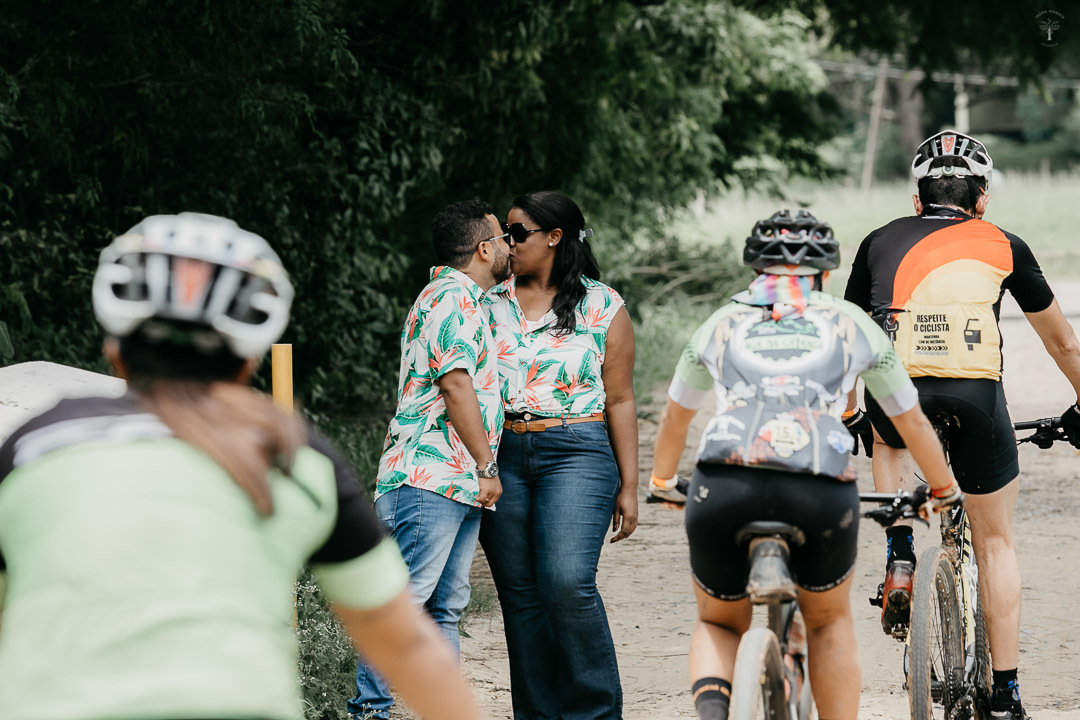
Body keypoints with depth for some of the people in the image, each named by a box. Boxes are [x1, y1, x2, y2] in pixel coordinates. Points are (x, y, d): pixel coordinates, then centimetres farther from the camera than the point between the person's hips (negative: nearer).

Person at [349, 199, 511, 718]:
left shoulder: (465, 300, 24)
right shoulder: (454, 298, -10)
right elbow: (456, 385, -17)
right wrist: (487, 466, -14)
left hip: (460, 482, 11)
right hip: (432, 478, -11)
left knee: (447, 605, 8)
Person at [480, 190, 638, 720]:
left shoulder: (602, 307, 3)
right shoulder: (492, 300, 11)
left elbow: (620, 401, 4)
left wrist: (628, 486, 0)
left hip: (577, 454, -4)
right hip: (501, 457, 4)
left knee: (566, 582, -18)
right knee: (520, 594, 2)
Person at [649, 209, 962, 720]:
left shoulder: (722, 323, 24)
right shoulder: (851, 323, 21)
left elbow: (675, 417, 38)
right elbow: (911, 420, 30)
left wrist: (661, 481, 57)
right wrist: (944, 490, 47)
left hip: (723, 489, 0)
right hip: (822, 495, 0)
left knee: (718, 624, 23)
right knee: (829, 622, 26)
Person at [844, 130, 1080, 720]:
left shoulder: (882, 242, 24)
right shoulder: (1004, 247, 22)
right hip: (976, 398, -1)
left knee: (888, 437, 38)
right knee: (995, 542, 18)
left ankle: (899, 559, 18)